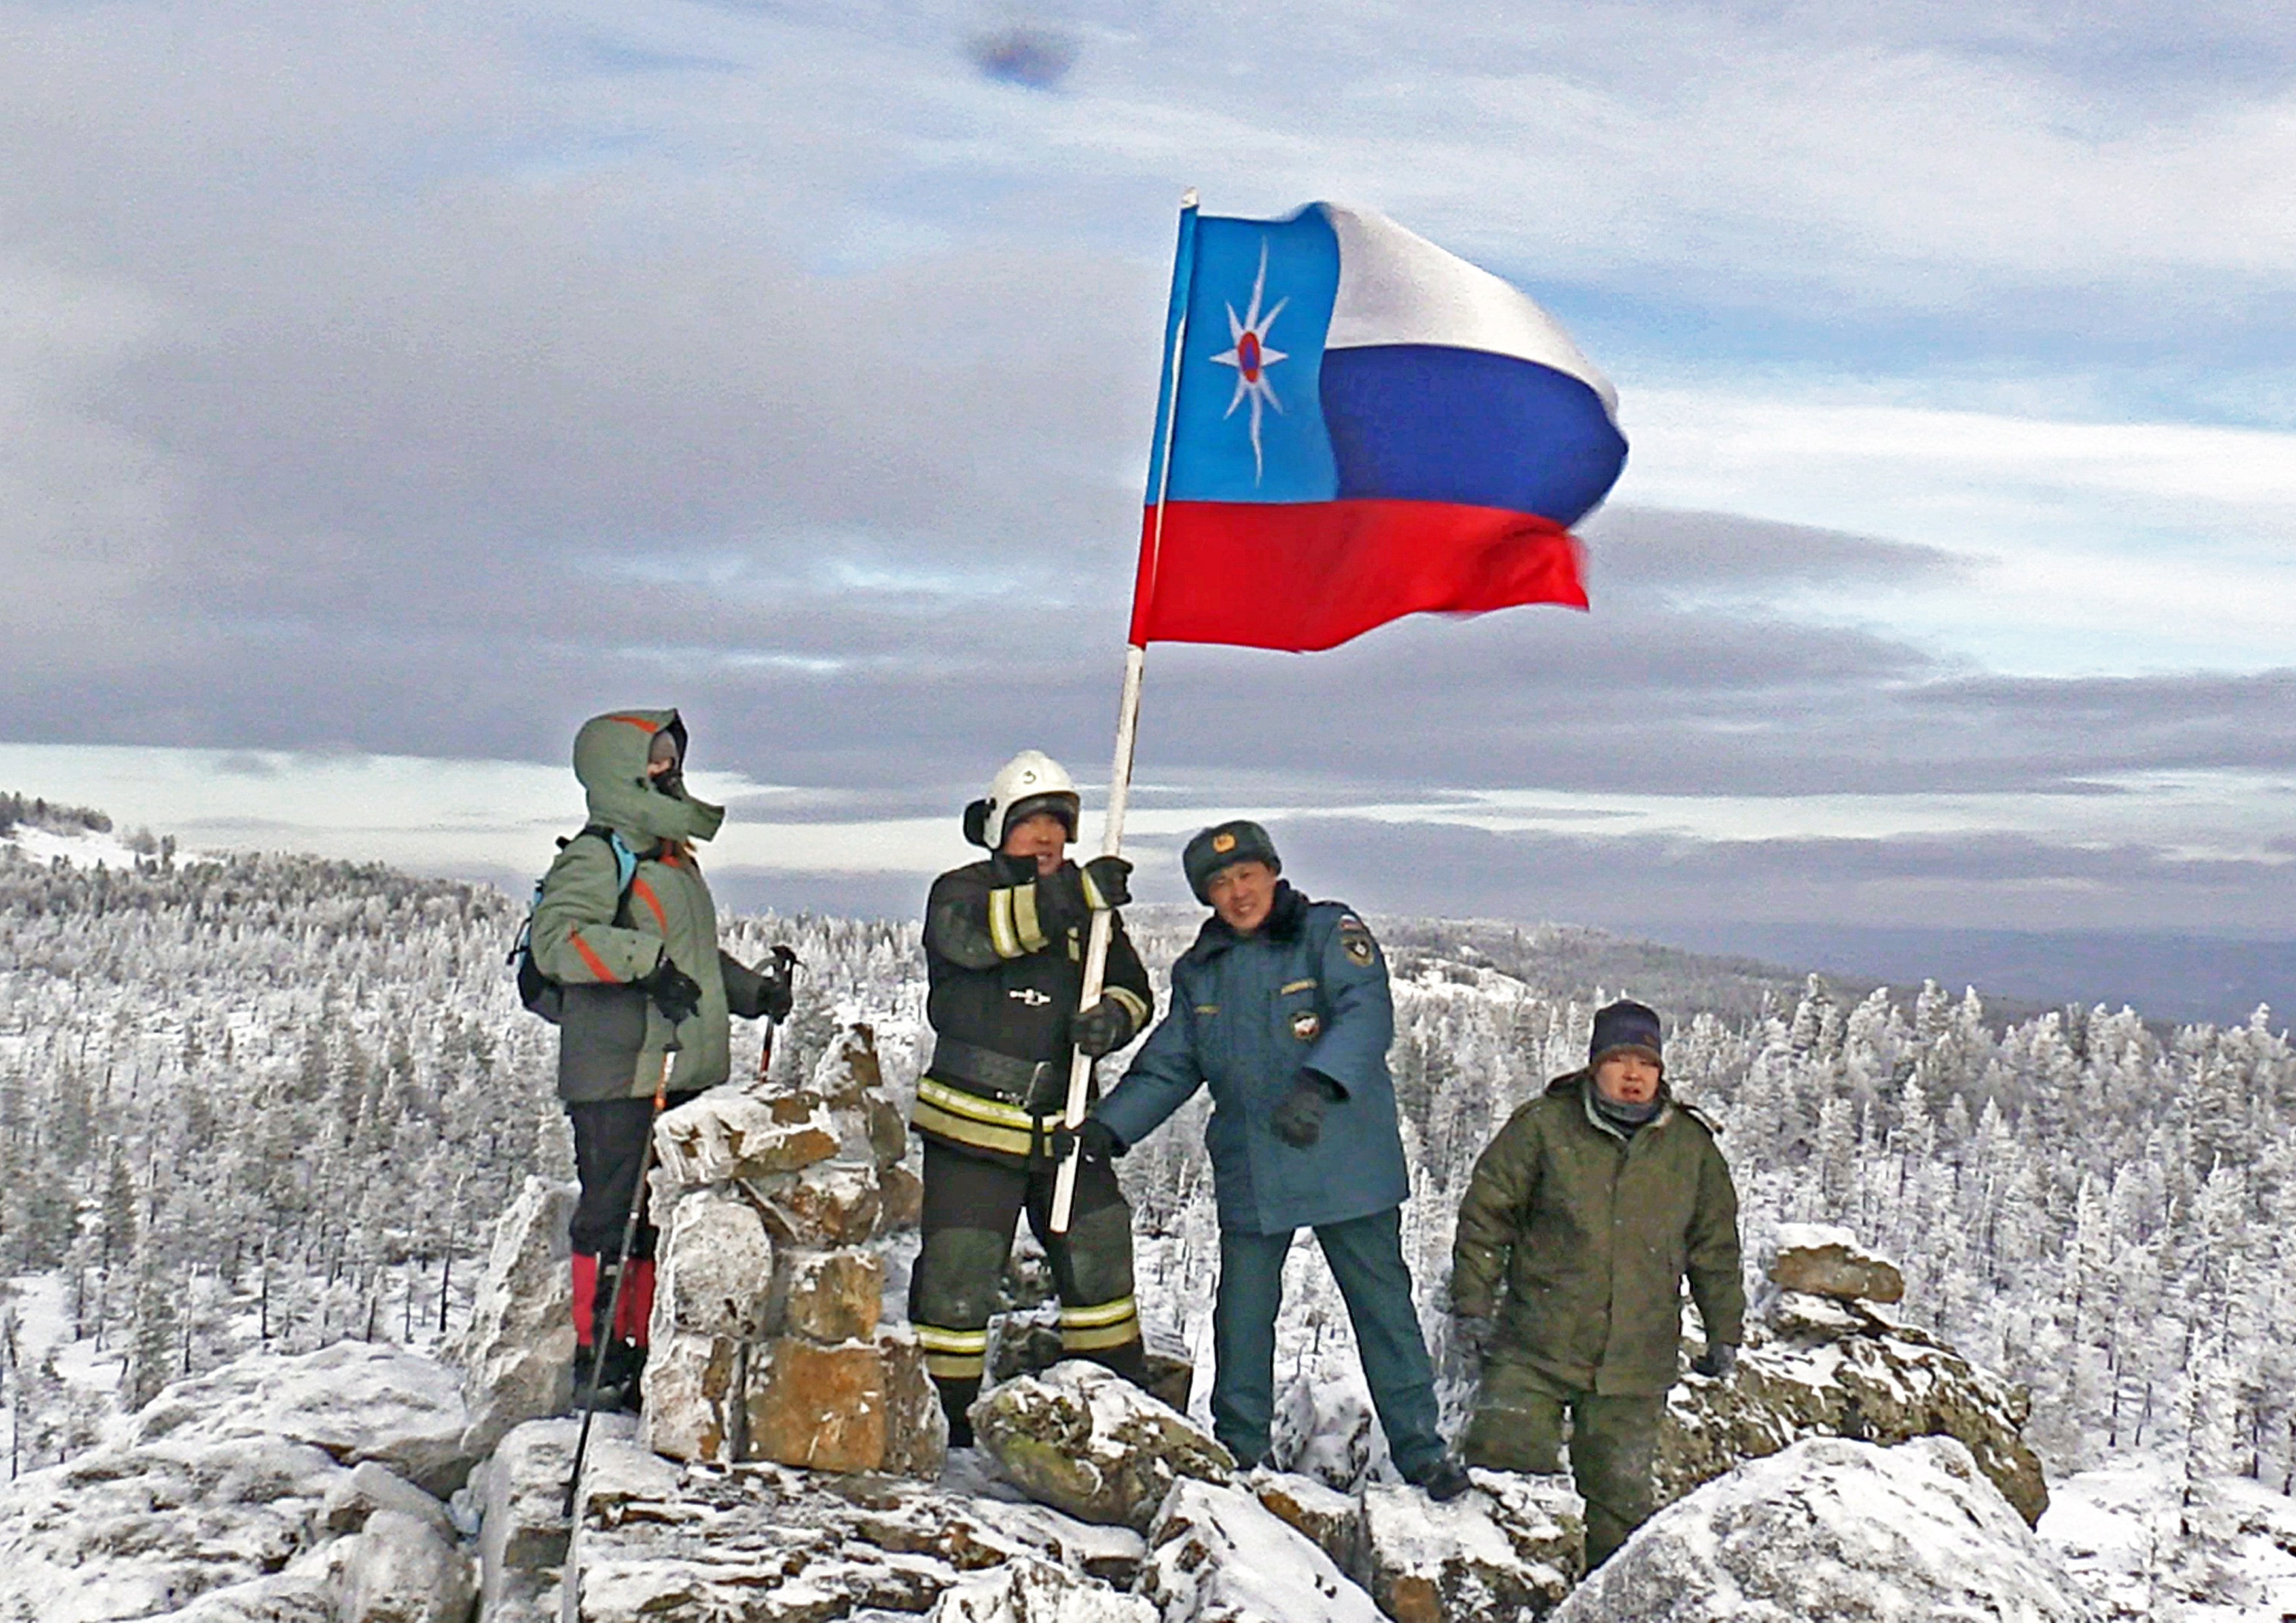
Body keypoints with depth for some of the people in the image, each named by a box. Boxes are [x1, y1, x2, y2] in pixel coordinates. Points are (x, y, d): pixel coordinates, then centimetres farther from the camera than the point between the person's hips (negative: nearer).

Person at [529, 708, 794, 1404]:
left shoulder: (676, 858, 20)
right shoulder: (595, 858, -8)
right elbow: (556, 939, -24)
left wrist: (755, 991, 17)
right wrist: (645, 959, -32)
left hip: (684, 1073, 9)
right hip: (618, 1077, -9)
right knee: (614, 1214, -4)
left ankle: (642, 1349, 22)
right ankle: (600, 1356, 6)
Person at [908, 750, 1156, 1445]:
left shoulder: (1092, 907, 13)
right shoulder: (961, 891, -2)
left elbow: (1132, 988, 10)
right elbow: (973, 932, -25)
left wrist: (1112, 1018, -16)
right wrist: (1076, 894, -34)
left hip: (1065, 1123, 5)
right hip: (973, 1121, -5)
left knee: (1098, 1256, 10)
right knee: (958, 1271, -3)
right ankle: (942, 1411, 9)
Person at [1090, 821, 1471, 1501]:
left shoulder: (1329, 932, -5)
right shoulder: (1199, 972, 12)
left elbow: (1367, 1015, -20)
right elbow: (1167, 1069, 15)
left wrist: (1317, 1086, -36)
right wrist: (1107, 1126, 0)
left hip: (1347, 1163, -4)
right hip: (1247, 1174, 4)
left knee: (1382, 1302, 2)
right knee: (1242, 1312, 8)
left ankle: (1420, 1449, 13)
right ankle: (1239, 1449, 23)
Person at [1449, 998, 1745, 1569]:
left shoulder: (1691, 1146, 9)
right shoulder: (1544, 1126, -1)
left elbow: (1716, 1248, 18)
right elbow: (1485, 1215, 3)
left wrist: (1724, 1334, 16)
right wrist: (1473, 1303, -2)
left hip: (1635, 1366, 2)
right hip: (1535, 1351, -2)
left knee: (1619, 1495, 6)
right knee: (1503, 1459, -8)